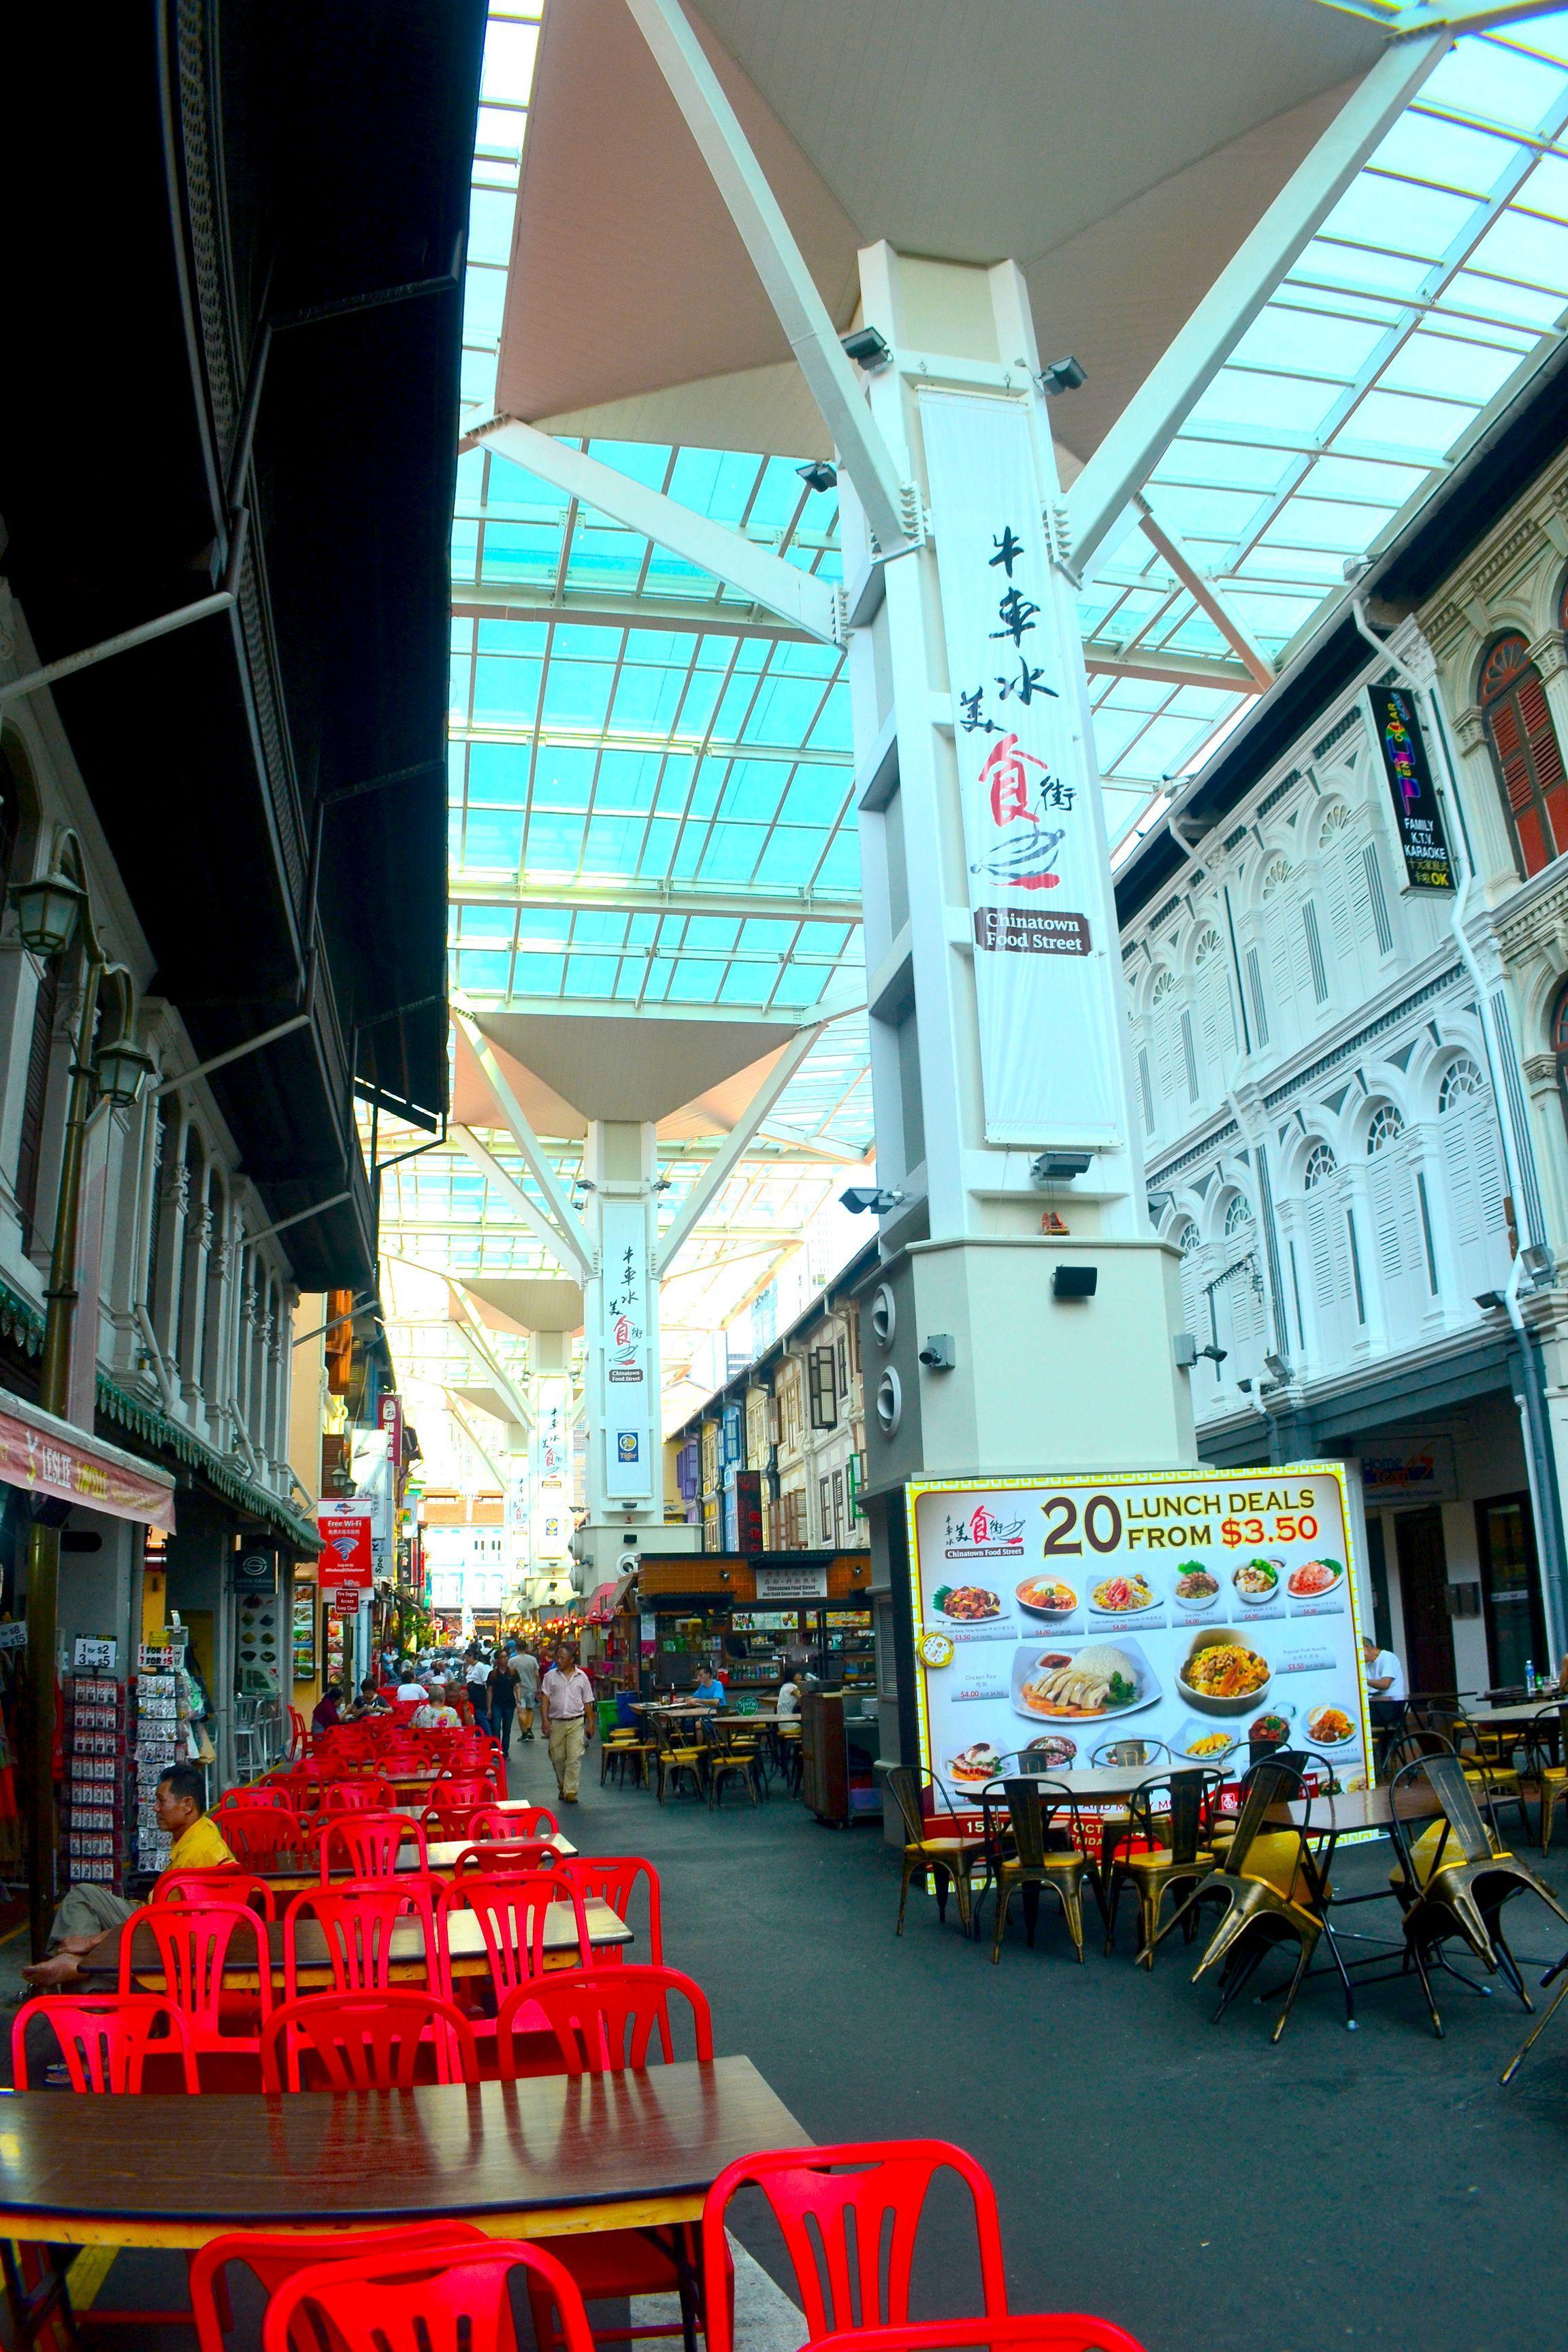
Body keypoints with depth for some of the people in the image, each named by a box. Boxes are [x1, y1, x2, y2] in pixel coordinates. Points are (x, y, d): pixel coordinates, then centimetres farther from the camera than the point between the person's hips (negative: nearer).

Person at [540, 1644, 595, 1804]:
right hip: (556, 1723, 1)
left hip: (576, 1723, -1)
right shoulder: (551, 1676, 4)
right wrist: (545, 1720, -11)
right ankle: (562, 1787, 28)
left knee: (574, 1758, -8)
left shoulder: (581, 1677, 4)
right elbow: (545, 1698, -1)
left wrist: (590, 1723, 5)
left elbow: (587, 1703, 8)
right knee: (557, 1758, 8)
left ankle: (570, 1791, -6)